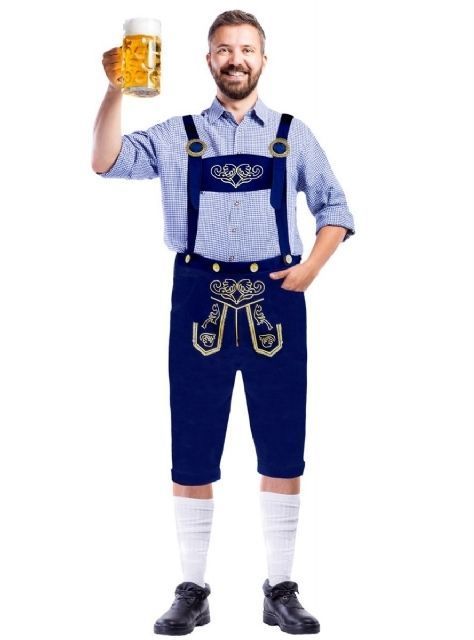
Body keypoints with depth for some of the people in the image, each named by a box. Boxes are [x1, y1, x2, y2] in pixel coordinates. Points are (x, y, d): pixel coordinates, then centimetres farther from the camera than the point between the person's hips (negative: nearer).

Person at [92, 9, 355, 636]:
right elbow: (107, 162, -7)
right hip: (200, 297, 0)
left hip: (274, 299, 1)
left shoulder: (292, 134, 10)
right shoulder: (178, 136, 7)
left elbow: (334, 208, 13)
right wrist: (115, 89, -20)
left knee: (282, 452, 4)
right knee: (192, 454, 3)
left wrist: (309, 268, -2)